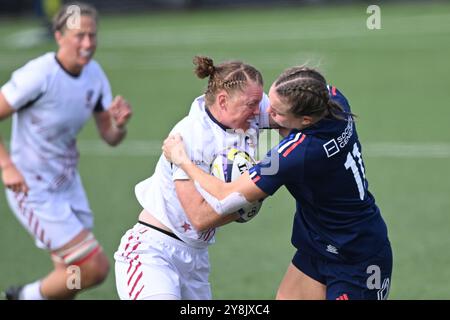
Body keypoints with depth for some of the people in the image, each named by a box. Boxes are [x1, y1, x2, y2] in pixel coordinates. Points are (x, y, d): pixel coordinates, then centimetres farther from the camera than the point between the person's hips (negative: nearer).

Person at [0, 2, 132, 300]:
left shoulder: (94, 73, 1)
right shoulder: (39, 75, -22)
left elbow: (111, 137, 5)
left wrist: (120, 123, -18)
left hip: (68, 184, 8)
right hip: (33, 191, -8)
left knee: (73, 277, 14)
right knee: (97, 267, -13)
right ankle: (29, 296, 11)